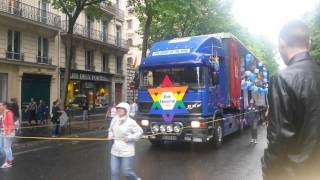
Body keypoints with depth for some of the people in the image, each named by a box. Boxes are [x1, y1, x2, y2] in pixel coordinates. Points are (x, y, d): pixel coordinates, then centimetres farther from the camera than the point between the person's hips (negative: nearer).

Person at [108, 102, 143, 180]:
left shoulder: (130, 122, -13)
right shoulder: (114, 120, 2)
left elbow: (140, 131, -6)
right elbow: (111, 130, 21)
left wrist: (130, 138, -15)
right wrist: (110, 135, 1)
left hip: (127, 152, -5)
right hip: (115, 151, 5)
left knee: (127, 172, 4)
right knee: (114, 171, 5)